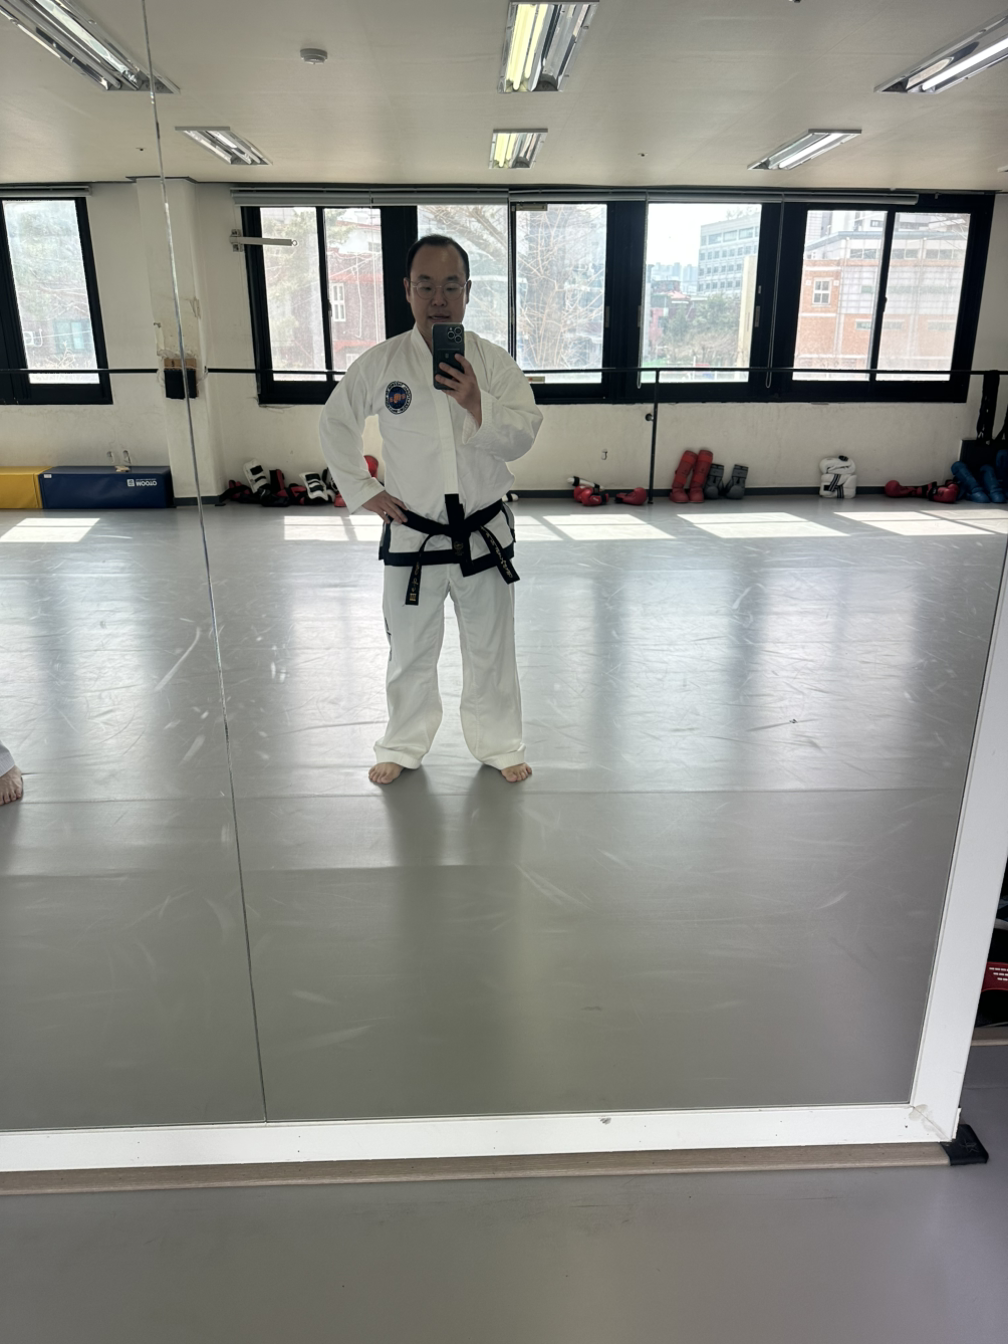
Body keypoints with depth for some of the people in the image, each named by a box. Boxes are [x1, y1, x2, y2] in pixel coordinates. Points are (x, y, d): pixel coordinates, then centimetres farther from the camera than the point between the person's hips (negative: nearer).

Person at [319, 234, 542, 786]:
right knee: (410, 652, 14)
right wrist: (361, 490, 2)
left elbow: (523, 436, -10)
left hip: (484, 533, 1)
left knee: (491, 650, 13)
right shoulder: (379, 363, -4)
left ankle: (498, 745, 34)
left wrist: (476, 404, -26)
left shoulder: (493, 361, -4)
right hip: (412, 537, 0)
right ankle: (403, 746, 35)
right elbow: (334, 424, 8)